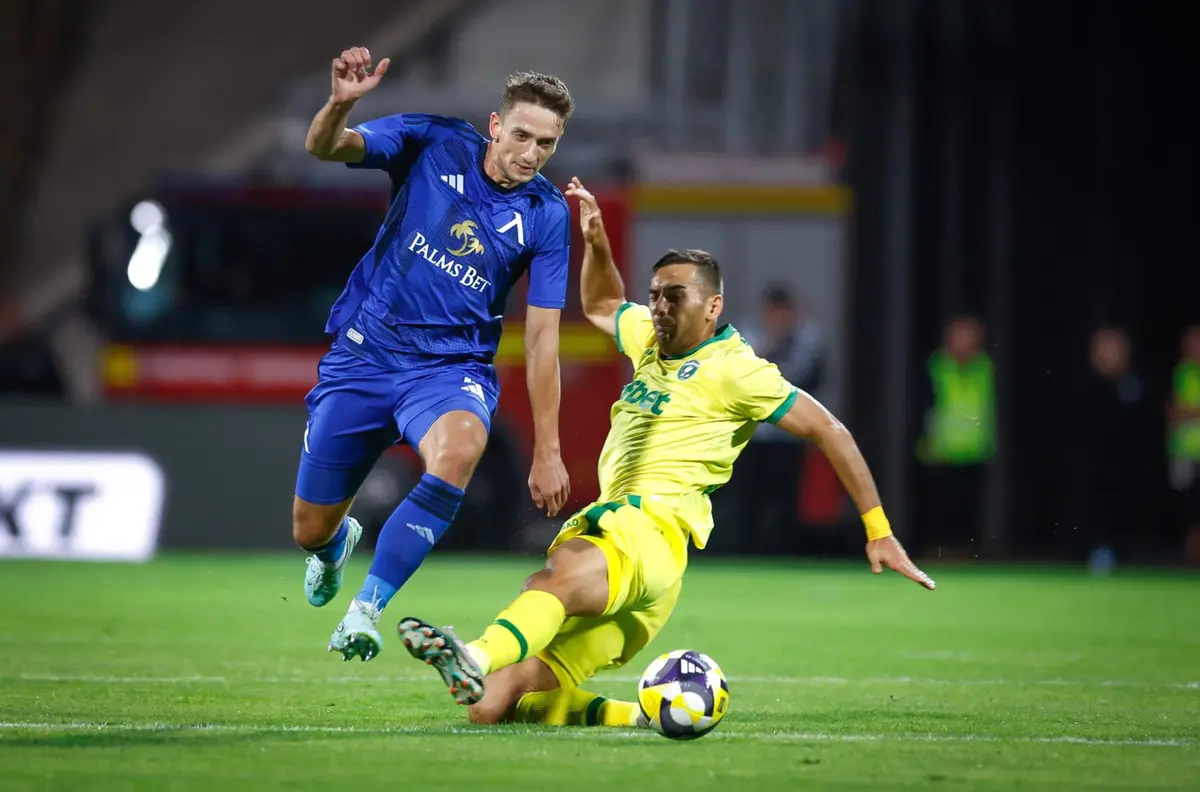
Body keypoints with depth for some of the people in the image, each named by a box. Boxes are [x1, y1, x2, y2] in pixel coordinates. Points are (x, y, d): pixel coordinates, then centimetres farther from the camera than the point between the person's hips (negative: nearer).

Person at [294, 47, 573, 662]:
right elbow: (323, 148, -17)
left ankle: (364, 613, -29)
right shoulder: (432, 144, -8)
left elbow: (542, 339, -4)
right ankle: (339, 543, 48)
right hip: (363, 354, 1)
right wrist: (341, 103, -40)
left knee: (459, 450, -37)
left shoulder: (547, 215, -7)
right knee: (310, 532, 6)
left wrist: (547, 452, -6)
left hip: (452, 367, -1)